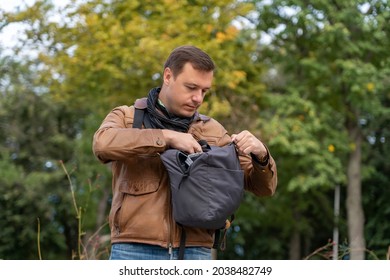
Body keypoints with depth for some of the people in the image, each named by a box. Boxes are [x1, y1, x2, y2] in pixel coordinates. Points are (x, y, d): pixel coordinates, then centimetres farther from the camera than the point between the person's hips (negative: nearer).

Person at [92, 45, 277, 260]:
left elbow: (263, 186, 10)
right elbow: (103, 143, -19)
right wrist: (167, 136, -22)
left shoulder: (212, 132, 12)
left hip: (194, 258, 2)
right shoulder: (126, 118, 6)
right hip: (136, 254, -2)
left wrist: (260, 153, -12)